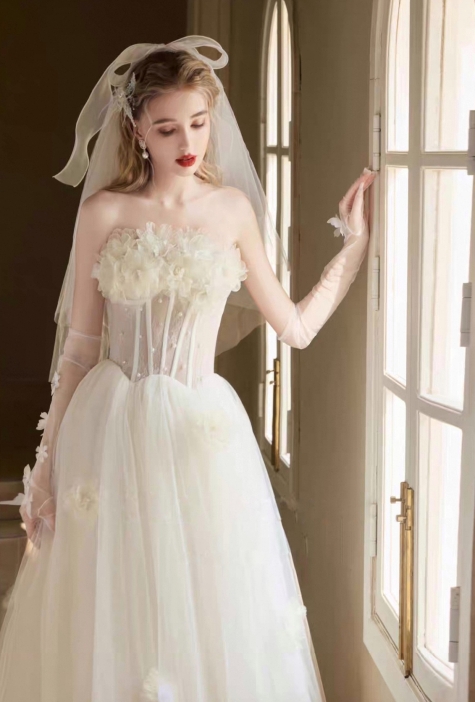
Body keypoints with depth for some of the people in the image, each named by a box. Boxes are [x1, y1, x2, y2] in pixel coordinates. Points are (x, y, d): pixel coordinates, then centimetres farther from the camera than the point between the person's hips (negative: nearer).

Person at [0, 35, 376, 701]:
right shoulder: (105, 212, -1)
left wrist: (354, 243, 10)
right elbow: (78, 347, 2)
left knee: (211, 615, 6)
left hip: (205, 431, 1)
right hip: (114, 431, -1)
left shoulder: (233, 208, 5)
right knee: (113, 617, 5)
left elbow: (294, 327, 9)